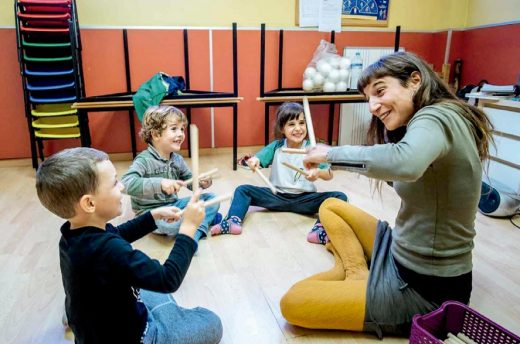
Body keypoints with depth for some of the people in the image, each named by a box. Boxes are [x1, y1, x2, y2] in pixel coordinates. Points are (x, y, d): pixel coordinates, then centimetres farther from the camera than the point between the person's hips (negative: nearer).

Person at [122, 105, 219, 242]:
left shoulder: (177, 159, 4)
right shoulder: (144, 160, -19)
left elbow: (189, 180, 13)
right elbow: (126, 183, -34)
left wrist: (201, 182, -12)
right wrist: (160, 183, -45)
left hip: (174, 205, 7)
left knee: (211, 198, 0)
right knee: (169, 225, -39)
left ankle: (198, 230, -20)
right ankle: (206, 219, -12)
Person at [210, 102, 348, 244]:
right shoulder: (276, 147, 0)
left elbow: (330, 175, -12)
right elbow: (257, 159, -8)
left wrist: (318, 172, -36)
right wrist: (253, 161, -33)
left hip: (304, 199, -2)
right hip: (277, 196, 2)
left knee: (340, 197, -25)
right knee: (243, 190, -10)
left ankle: (320, 230, -46)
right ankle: (234, 221, -31)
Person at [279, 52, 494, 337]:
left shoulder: (435, 117, -22)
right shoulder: (435, 120, 7)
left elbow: (405, 163, -45)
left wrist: (331, 153, -29)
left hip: (425, 289, -10)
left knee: (292, 303, -14)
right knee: (330, 206, 19)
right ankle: (359, 274, 5)